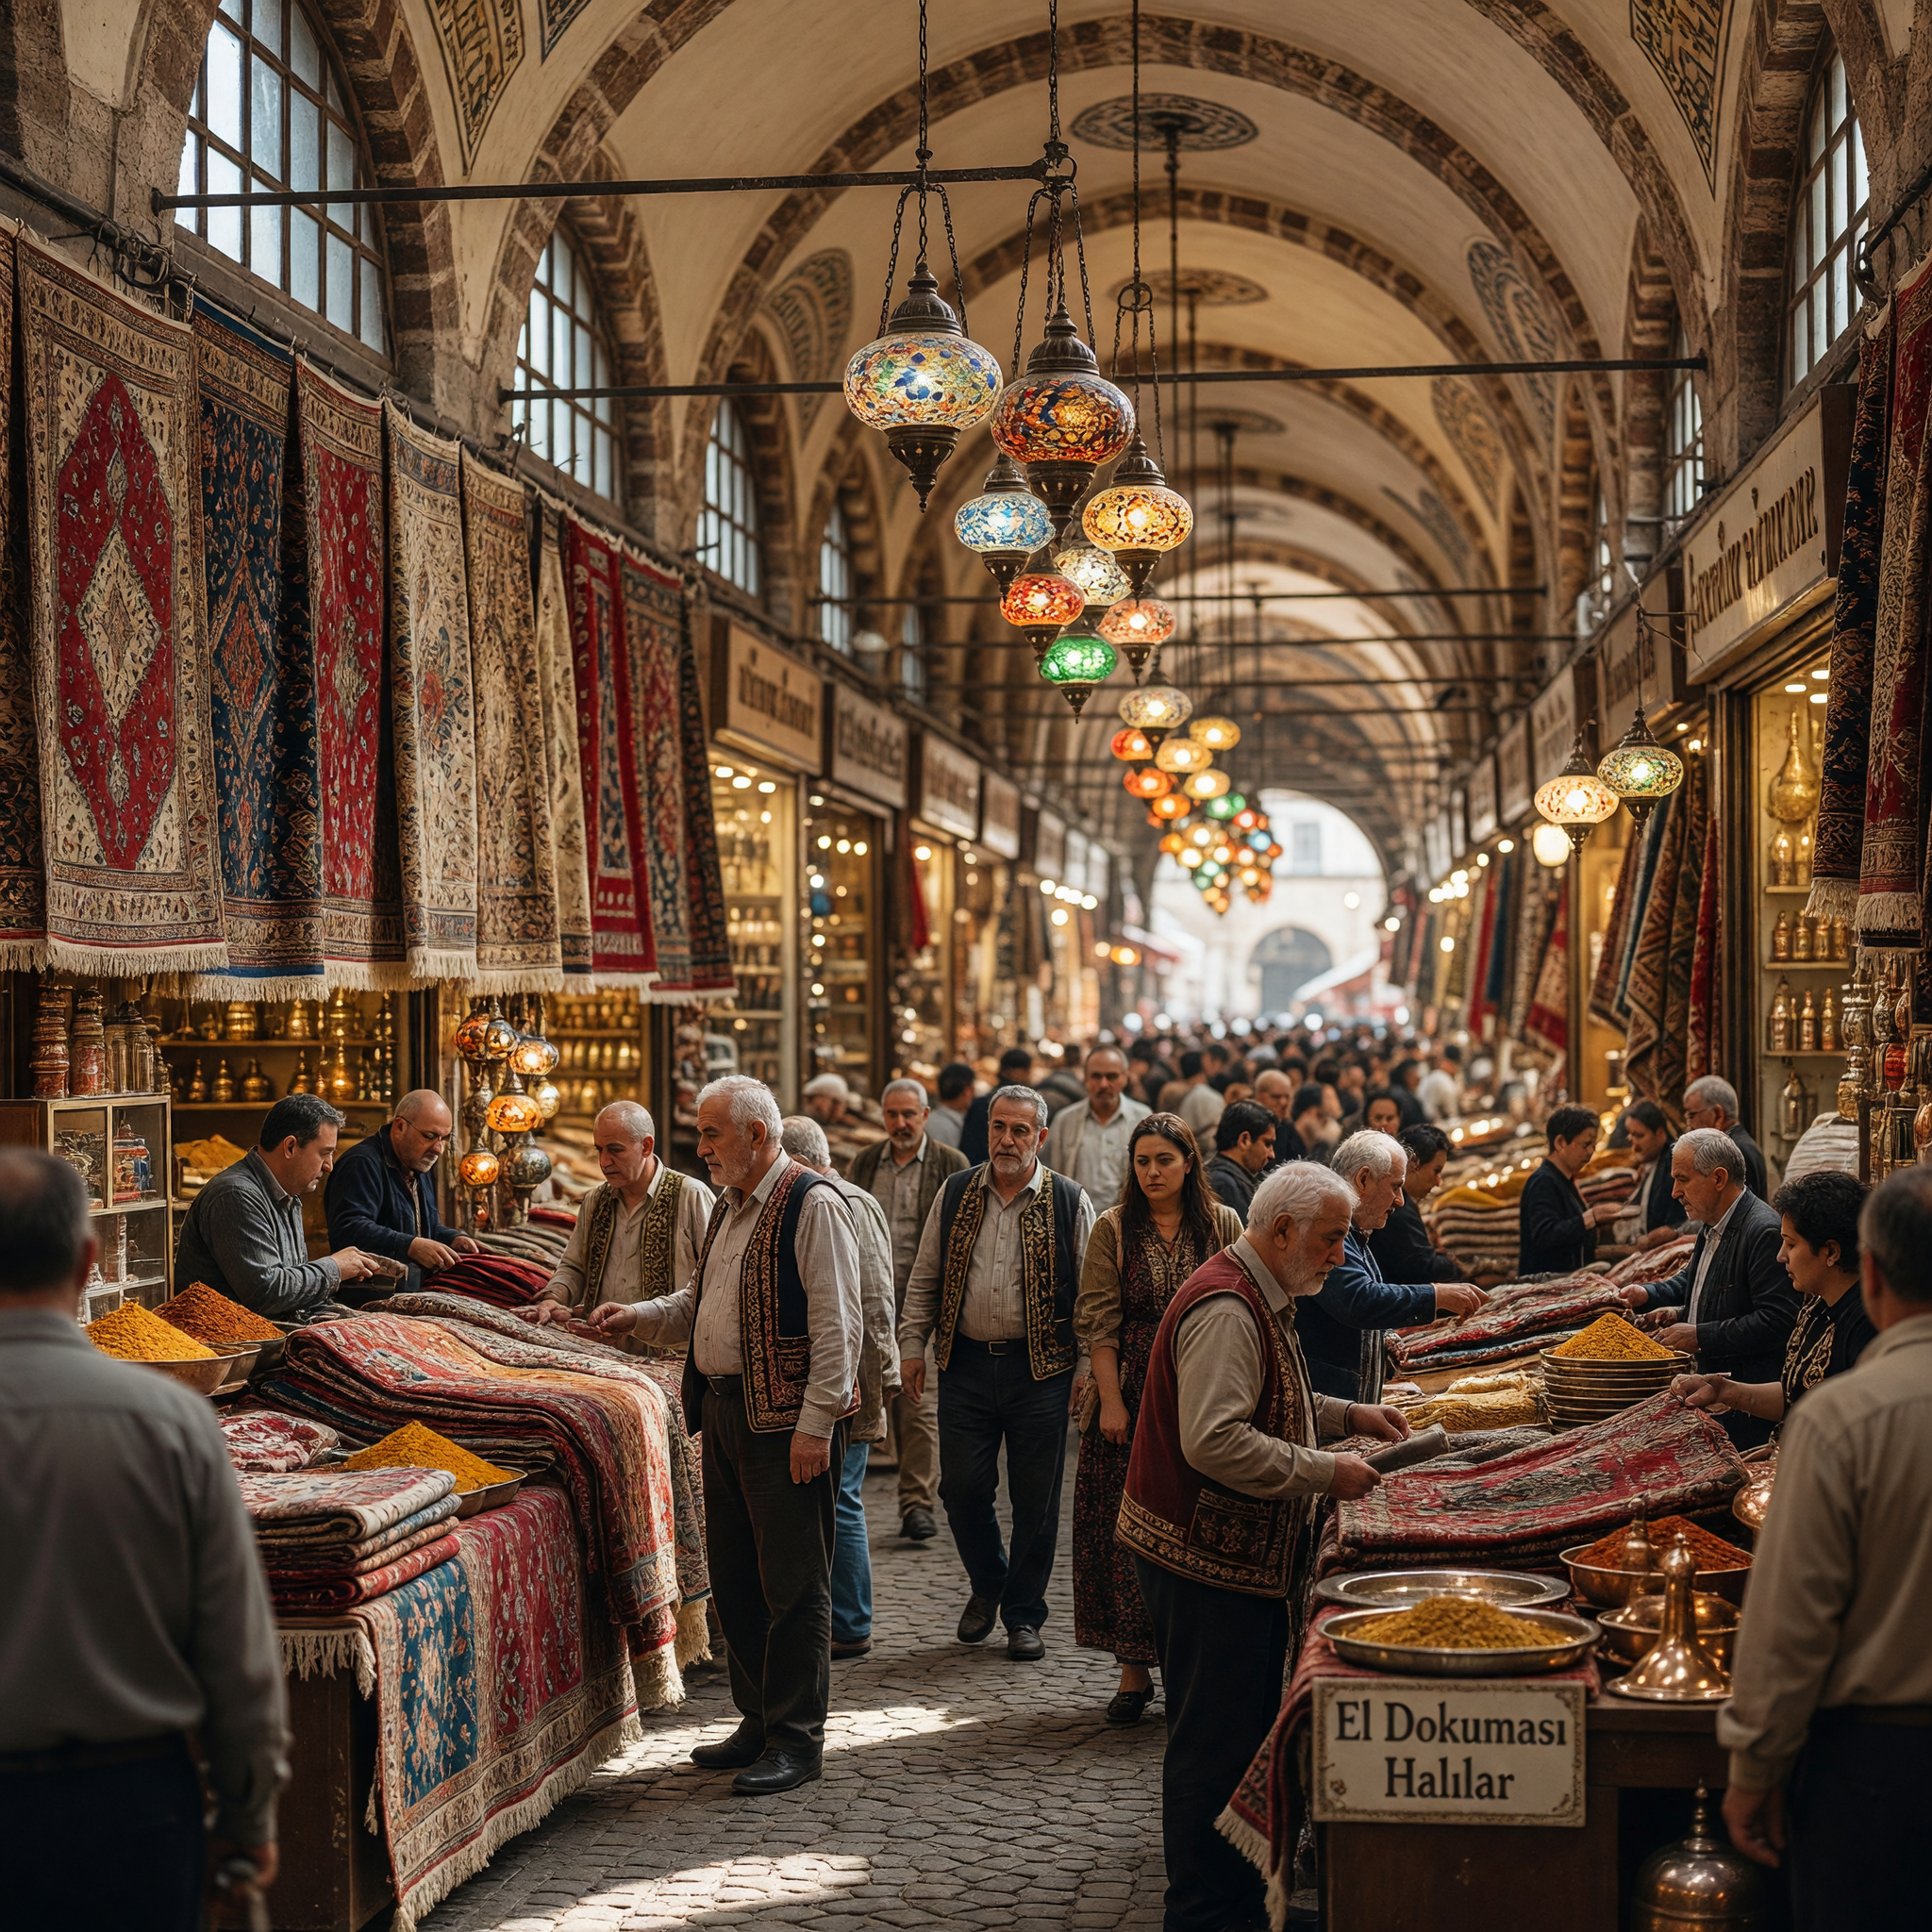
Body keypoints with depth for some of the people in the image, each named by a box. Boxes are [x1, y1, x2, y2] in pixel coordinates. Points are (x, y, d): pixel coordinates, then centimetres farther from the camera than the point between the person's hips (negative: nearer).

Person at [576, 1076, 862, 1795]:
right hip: (724, 1411, 9)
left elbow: (836, 1324, -16)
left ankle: (798, 1738, 6)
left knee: (791, 1581, -3)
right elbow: (700, 1303, 26)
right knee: (734, 1576, 14)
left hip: (785, 1421, -9)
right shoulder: (729, 1207, 16)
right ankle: (758, 1720, 26)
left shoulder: (812, 1205, -12)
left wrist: (816, 1421, -19)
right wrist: (639, 1316, 9)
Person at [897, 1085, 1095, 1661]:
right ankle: (987, 1584, 30)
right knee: (961, 1487, 3)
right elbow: (924, 1277, 13)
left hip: (1040, 1368, -2)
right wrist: (913, 1344, 7)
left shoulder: (1069, 1203, -1)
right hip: (966, 1363, 2)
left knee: (1035, 1499, 3)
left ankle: (1023, 1614, 19)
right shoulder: (955, 1194, 6)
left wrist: (1086, 1368, -4)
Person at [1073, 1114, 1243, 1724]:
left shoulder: (1222, 1225, 4)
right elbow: (1098, 1323, -2)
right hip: (1131, 1394, 0)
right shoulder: (1113, 1229, 2)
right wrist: (1110, 1399, -10)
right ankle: (1133, 1670, 7)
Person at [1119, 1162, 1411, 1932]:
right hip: (1205, 1559, -11)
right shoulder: (1226, 1309, -21)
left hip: (1243, 1556, 11)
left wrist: (1346, 1414, 15)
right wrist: (1324, 1473, -22)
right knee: (1213, 1744, -2)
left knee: (1246, 1731, 18)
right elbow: (1214, 1440, -29)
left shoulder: (1261, 1299, 14)